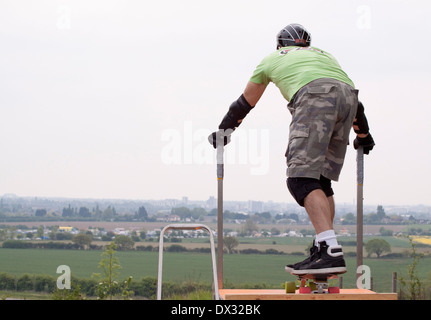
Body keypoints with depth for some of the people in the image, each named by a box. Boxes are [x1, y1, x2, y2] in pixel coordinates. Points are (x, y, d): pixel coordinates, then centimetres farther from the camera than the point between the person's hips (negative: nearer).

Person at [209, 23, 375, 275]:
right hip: (348, 94, 5)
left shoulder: (272, 59, 33)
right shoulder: (323, 54, 41)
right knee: (321, 180, 14)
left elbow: (244, 104, 42)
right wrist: (364, 135, 59)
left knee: (302, 179, -12)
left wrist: (223, 131, 55)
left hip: (314, 95, -5)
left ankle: (331, 251, -28)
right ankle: (323, 248, 6)